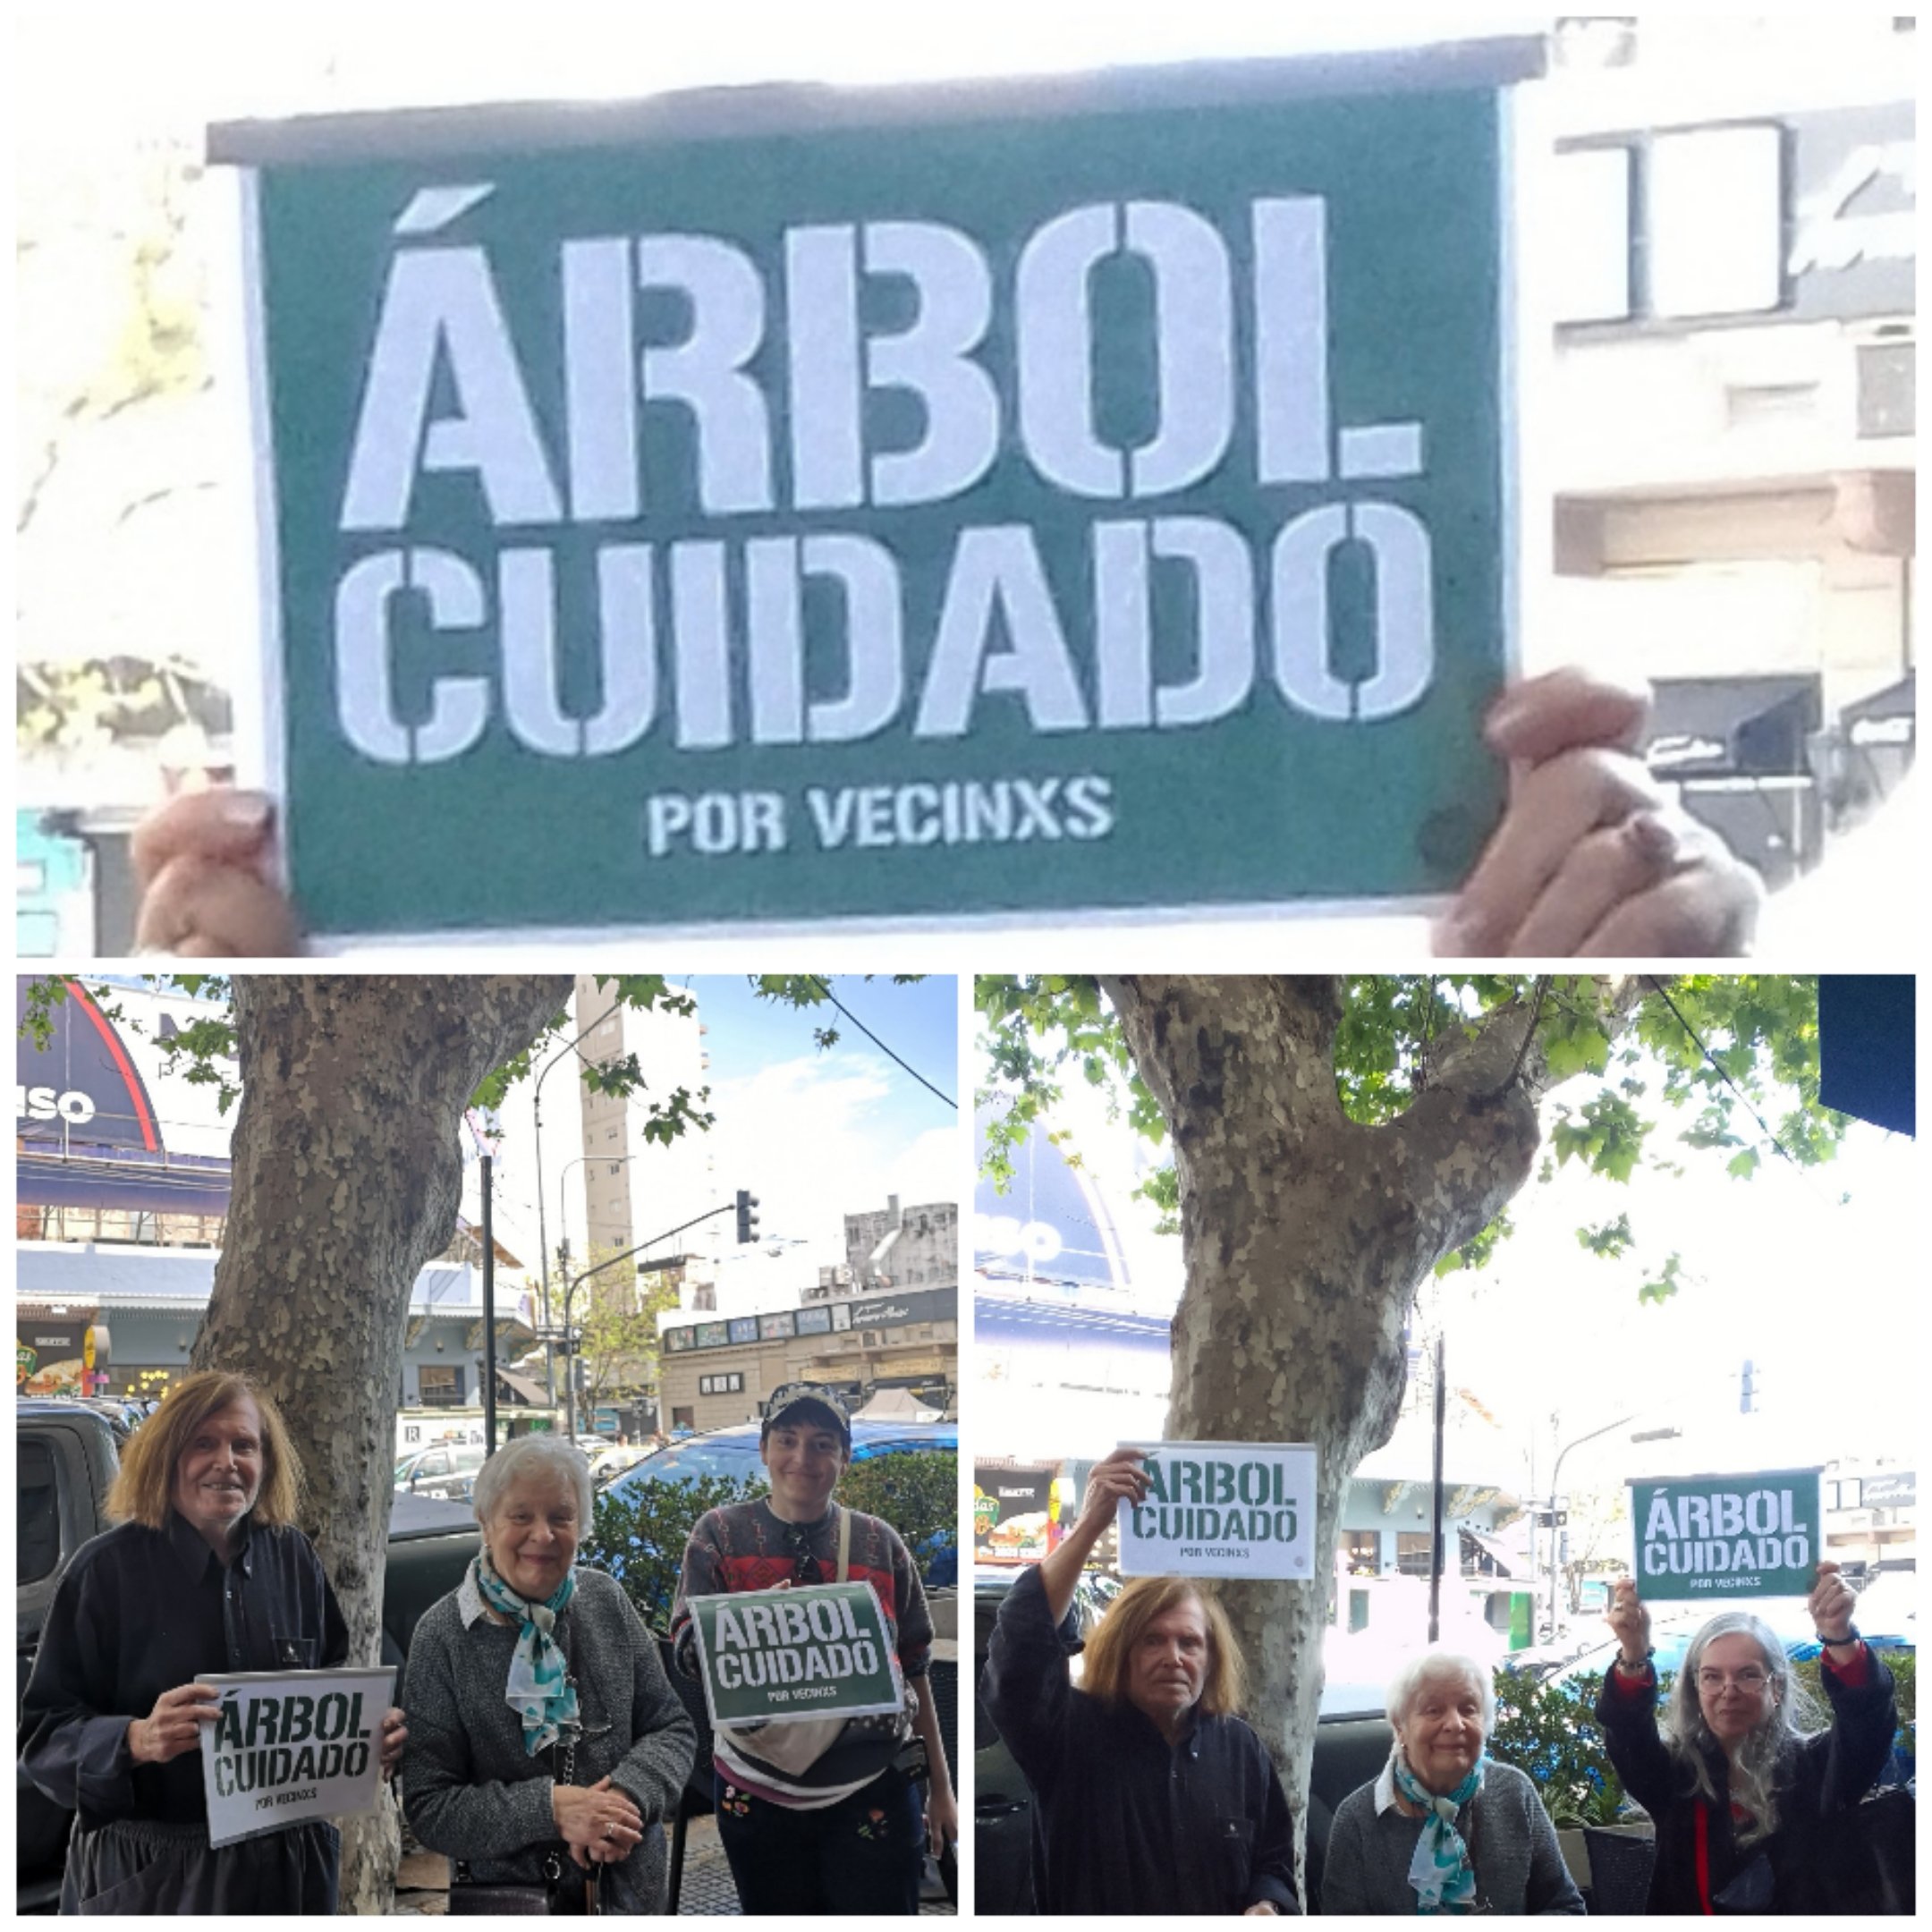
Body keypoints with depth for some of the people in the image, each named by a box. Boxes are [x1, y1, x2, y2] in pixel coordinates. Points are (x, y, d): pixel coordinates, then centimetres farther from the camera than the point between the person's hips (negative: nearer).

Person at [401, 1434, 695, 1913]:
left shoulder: (606, 1601, -1)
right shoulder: (443, 1635, -10)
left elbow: (673, 1728, 3)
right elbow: (427, 1807, -12)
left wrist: (629, 1795, -17)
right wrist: (548, 1809, -24)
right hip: (508, 1898, -3)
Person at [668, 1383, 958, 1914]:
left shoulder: (879, 1542, 4)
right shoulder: (722, 1532, 2)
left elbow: (915, 1671, 8)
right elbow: (688, 1650, -4)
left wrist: (940, 1788, 7)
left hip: (870, 1791, 0)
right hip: (759, 1792, 0)